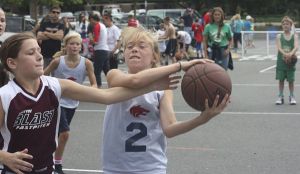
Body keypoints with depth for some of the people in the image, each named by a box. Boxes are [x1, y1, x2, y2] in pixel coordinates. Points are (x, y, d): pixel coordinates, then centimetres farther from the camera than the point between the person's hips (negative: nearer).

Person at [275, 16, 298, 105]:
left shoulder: (294, 36, 0)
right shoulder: (279, 36, 1)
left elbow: (296, 47, -16)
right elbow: (279, 47, -13)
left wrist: (291, 54, -36)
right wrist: (285, 54, -32)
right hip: (281, 61, 0)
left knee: (291, 80, 5)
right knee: (281, 79, 5)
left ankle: (292, 97, 18)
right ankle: (280, 97, 15)